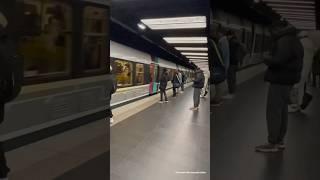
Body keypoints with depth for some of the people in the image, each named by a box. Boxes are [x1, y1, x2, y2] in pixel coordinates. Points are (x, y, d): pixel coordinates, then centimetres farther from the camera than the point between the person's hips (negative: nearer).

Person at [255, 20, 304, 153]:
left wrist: (267, 61, -7)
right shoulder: (294, 40, 18)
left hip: (280, 81, -10)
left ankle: (272, 143, -2)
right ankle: (280, 141, 20)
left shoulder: (284, 41, -15)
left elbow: (279, 60, -27)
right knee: (282, 111, 13)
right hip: (287, 80, 10)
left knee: (273, 112, -6)